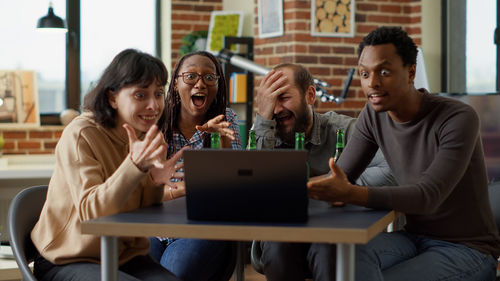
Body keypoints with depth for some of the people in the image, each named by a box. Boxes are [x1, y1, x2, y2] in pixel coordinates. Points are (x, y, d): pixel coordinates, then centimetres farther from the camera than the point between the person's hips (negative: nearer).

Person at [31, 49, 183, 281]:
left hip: (125, 257, 6)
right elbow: (91, 212, -25)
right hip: (68, 261, -6)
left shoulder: (147, 138, 4)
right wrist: (135, 164, -37)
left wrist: (156, 184, -18)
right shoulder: (80, 136, -16)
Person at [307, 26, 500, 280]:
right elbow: (341, 178, -3)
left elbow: (428, 196, -29)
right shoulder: (373, 116, 1)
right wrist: (314, 186, -29)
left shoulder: (459, 119, -19)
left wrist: (350, 193, -43)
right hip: (414, 237, 5)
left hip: (467, 248, -5)